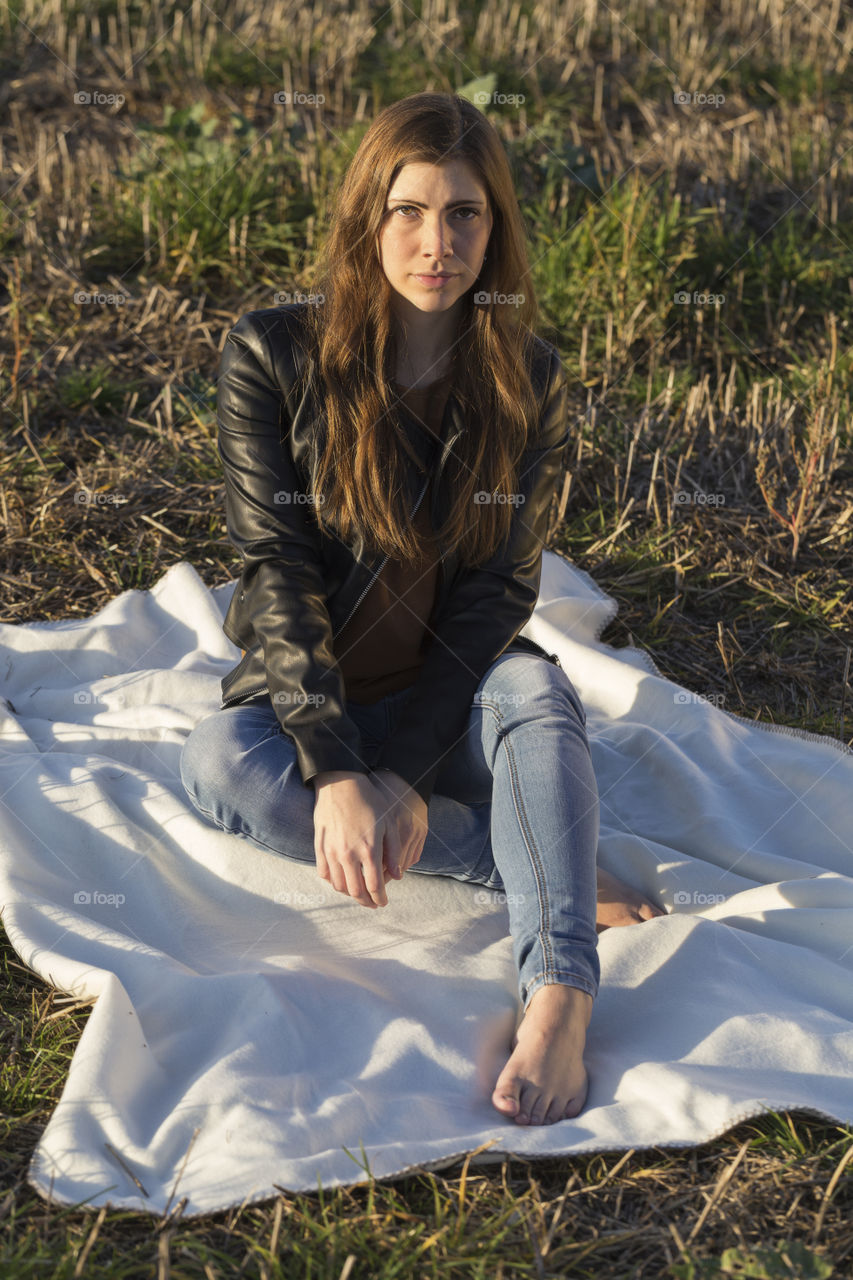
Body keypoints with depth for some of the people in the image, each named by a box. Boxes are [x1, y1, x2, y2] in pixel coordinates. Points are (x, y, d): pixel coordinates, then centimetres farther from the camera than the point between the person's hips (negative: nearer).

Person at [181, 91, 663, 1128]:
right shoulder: (273, 357, -10)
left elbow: (500, 587, -9)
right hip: (307, 701, 0)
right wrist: (335, 770, -27)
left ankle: (559, 1000, -46)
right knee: (216, 763, -32)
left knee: (535, 686, -32)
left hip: (447, 710, 0)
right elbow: (277, 570, -16)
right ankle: (552, 870, -25)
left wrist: (405, 770, -22)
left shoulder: (528, 380, -4)